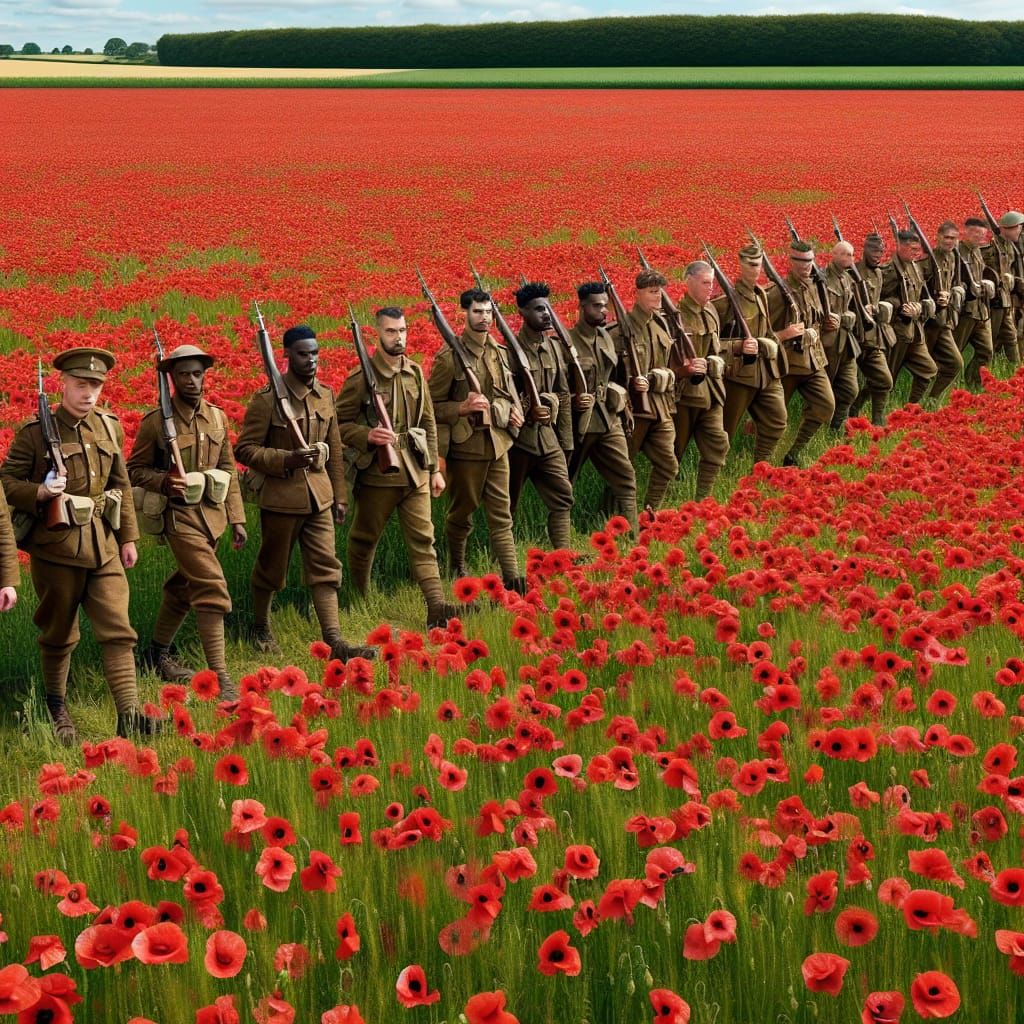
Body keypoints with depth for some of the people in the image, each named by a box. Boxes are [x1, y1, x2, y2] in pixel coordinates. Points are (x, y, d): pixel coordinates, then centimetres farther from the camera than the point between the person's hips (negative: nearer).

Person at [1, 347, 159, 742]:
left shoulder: (109, 426, 7)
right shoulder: (35, 431, -7)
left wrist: (128, 537, 14)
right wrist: (38, 493, -24)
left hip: (103, 543, 4)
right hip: (56, 545, -4)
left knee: (118, 628, -6)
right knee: (59, 634, 10)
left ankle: (129, 715, -11)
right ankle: (56, 710, 29)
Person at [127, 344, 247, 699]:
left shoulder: (217, 417, 6)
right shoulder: (156, 421, -9)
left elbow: (228, 470, 14)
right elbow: (135, 469, -1)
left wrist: (236, 518, 11)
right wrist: (163, 481, -21)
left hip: (212, 513, 6)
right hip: (179, 514, -6)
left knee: (184, 584, 19)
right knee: (211, 587, -16)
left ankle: (159, 653, 38)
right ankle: (219, 675, -16)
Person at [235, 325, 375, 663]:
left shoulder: (326, 395, 6)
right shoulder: (267, 399, -12)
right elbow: (245, 449, -11)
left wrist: (340, 495, 15)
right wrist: (286, 460, -24)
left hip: (319, 496, 5)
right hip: (281, 497, -5)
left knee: (326, 567, -3)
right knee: (272, 568, 10)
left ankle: (334, 640, -8)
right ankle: (261, 628, 32)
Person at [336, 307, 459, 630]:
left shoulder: (415, 373, 7)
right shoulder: (361, 378, -9)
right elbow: (339, 424, -5)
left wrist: (434, 468, 13)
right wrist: (367, 436, -23)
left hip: (415, 470, 4)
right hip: (377, 472, -4)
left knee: (422, 540, -4)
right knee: (364, 540, 10)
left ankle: (436, 607, -12)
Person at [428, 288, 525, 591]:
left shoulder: (500, 353, 9)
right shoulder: (449, 356, -10)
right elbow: (432, 406, -6)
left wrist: (514, 411, 4)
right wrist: (462, 408, -22)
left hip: (498, 444, 5)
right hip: (466, 446, -5)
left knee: (501, 514, 1)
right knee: (461, 512, 9)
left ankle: (512, 577, -4)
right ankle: (457, 567, 29)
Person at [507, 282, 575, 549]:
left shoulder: (553, 347, 9)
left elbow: (563, 394, 13)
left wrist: (566, 441, 12)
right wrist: (526, 410, -23)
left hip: (548, 436, 6)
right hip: (517, 436, -6)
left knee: (562, 497, -3)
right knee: (507, 505, 5)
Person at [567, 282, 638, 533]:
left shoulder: (606, 337, 9)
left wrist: (624, 408, 16)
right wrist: (573, 400, -25)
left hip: (609, 420, 6)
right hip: (578, 422, -6)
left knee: (625, 478, -1)